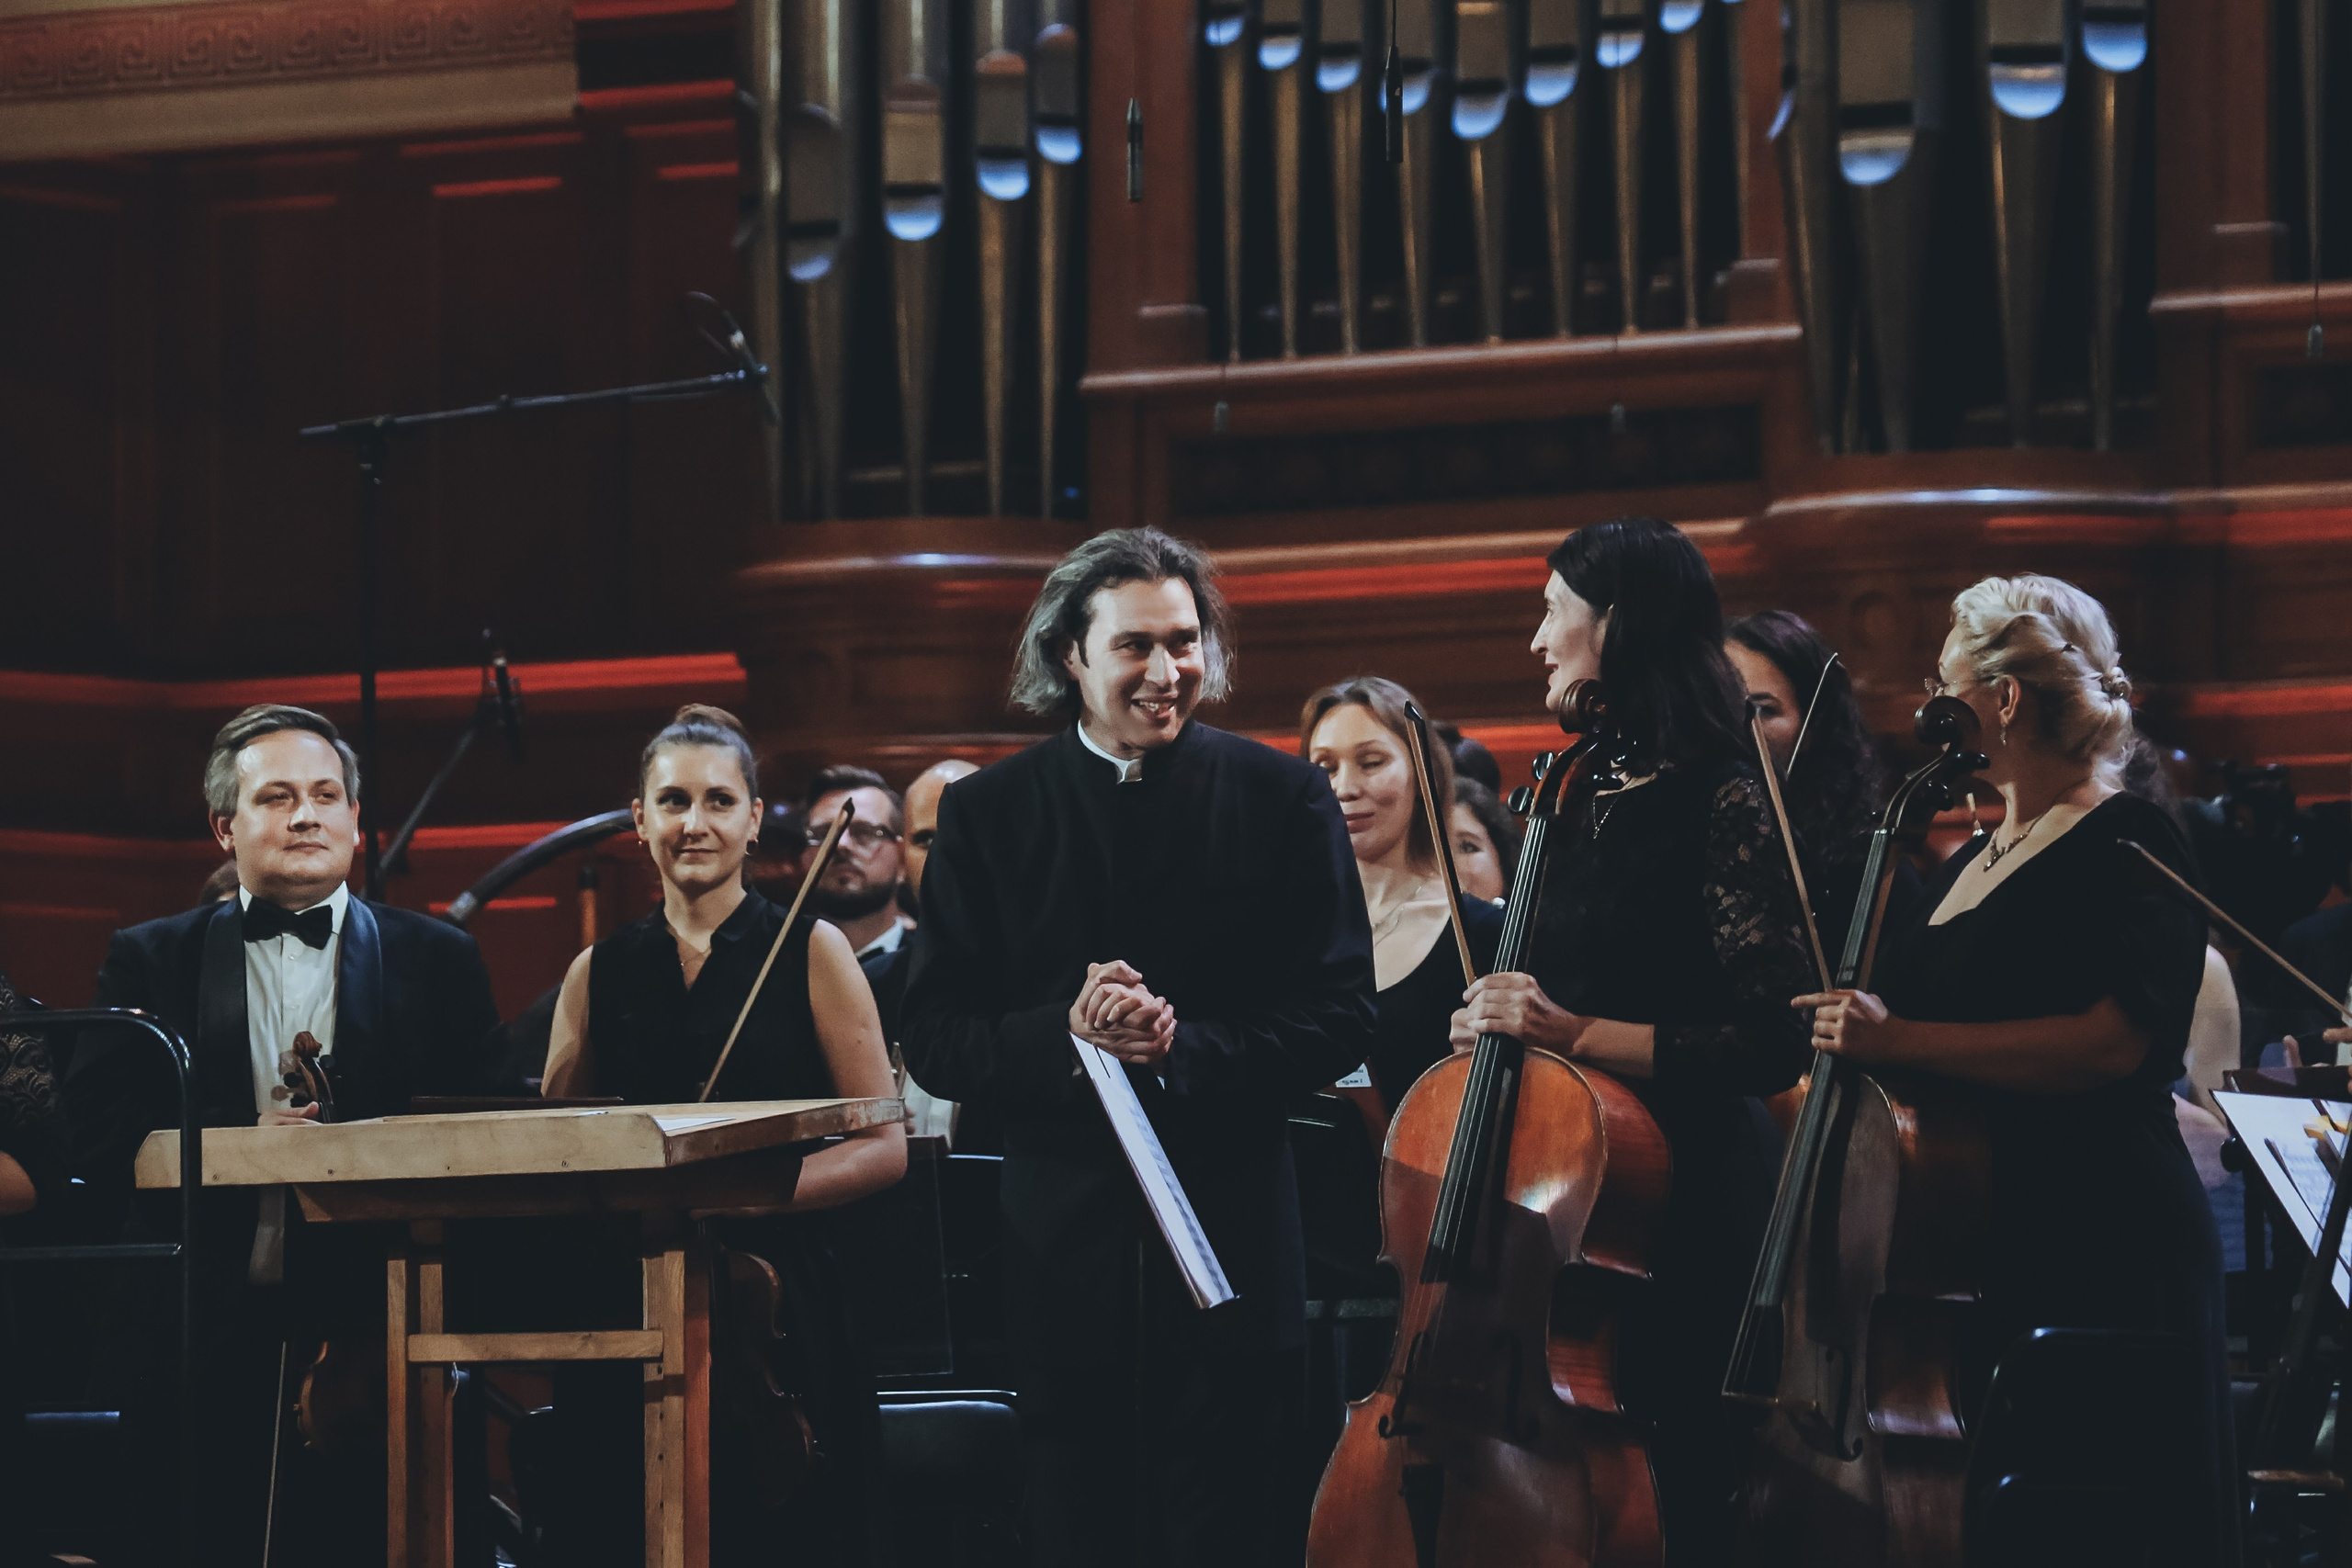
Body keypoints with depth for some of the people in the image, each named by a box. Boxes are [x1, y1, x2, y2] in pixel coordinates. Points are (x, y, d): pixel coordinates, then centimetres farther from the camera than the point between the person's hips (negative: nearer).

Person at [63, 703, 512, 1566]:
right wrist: (238, 1142, -12)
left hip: (371, 1310, 0)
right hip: (207, 1324, 0)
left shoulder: (437, 960, 13)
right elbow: (97, 1139, 2)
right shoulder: (149, 960, 13)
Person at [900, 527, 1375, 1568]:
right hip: (1061, 1243, 1)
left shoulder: (1281, 798, 3)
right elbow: (935, 1042, 1)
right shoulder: (988, 815, 5)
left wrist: (1184, 1049, -17)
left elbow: (1340, 1017, -1)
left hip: (1233, 1237, -1)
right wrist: (1064, 1036, -18)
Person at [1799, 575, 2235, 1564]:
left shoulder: (2127, 845, -6)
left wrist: (1901, 1041, -23)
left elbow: (2112, 1042, -21)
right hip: (1968, 1257, 8)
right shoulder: (1967, 868, 20)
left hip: (2097, 1262, -8)